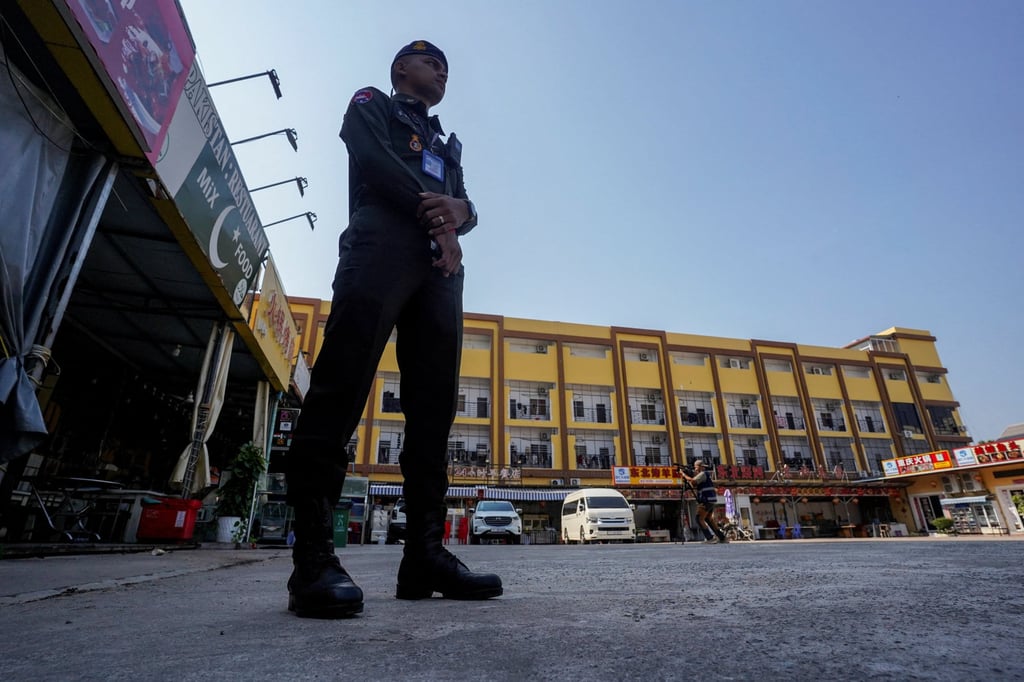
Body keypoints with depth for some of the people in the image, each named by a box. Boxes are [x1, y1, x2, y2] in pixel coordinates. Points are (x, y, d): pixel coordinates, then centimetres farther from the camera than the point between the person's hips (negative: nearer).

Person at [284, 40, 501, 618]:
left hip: (441, 263, 6)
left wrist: (456, 211, -3)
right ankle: (314, 557, -18)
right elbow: (373, 160, 2)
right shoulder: (371, 105, 25)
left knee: (434, 406, -8)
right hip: (382, 244, -5)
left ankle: (425, 553, -9)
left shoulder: (448, 144, 39)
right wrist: (433, 214, -4)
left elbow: (467, 207, 22)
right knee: (342, 387, -18)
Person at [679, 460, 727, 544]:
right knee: (709, 519, 18)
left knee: (699, 519, -8)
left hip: (707, 500, -10)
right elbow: (694, 486, 20)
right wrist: (686, 479, 11)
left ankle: (710, 538, -11)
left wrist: (683, 474, -12)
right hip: (710, 500, 10)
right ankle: (722, 538, 20)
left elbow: (693, 481, -23)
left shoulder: (703, 474, -9)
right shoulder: (703, 475, 21)